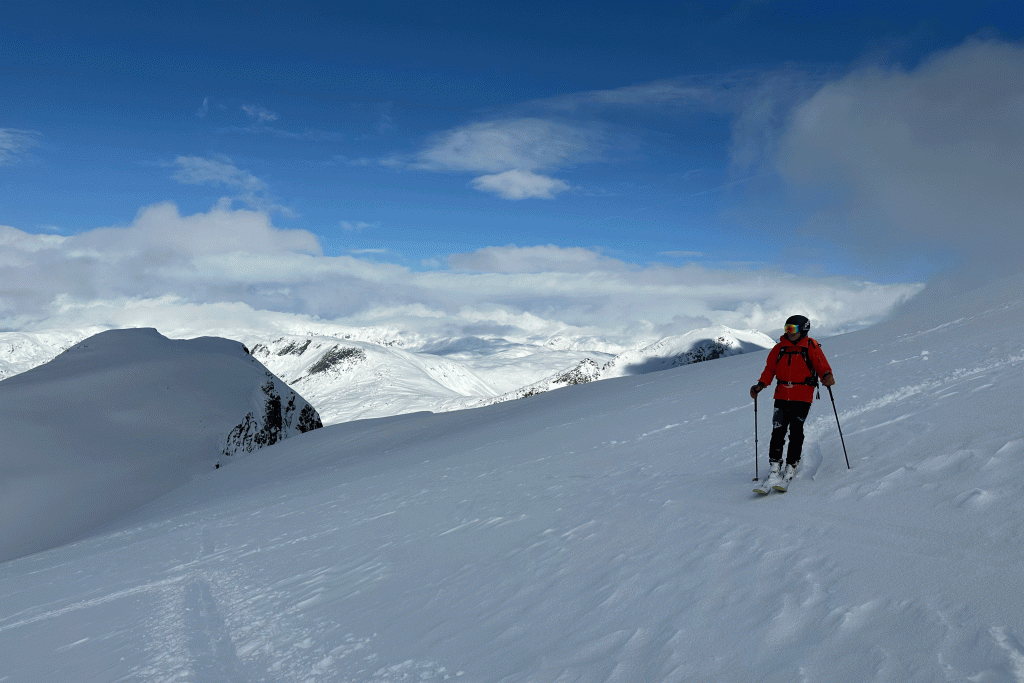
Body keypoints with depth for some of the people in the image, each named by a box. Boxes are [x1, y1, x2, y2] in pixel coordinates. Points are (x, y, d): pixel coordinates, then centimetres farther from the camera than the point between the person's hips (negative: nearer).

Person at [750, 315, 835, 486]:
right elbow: (769, 369, 13)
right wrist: (760, 385, -3)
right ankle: (775, 469, -1)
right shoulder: (779, 348, 10)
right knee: (778, 431, -5)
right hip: (782, 396, 3)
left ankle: (791, 467, 6)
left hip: (803, 398, -3)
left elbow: (822, 366, -3)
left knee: (796, 432, -7)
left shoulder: (811, 347, 1)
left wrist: (827, 377, -25)